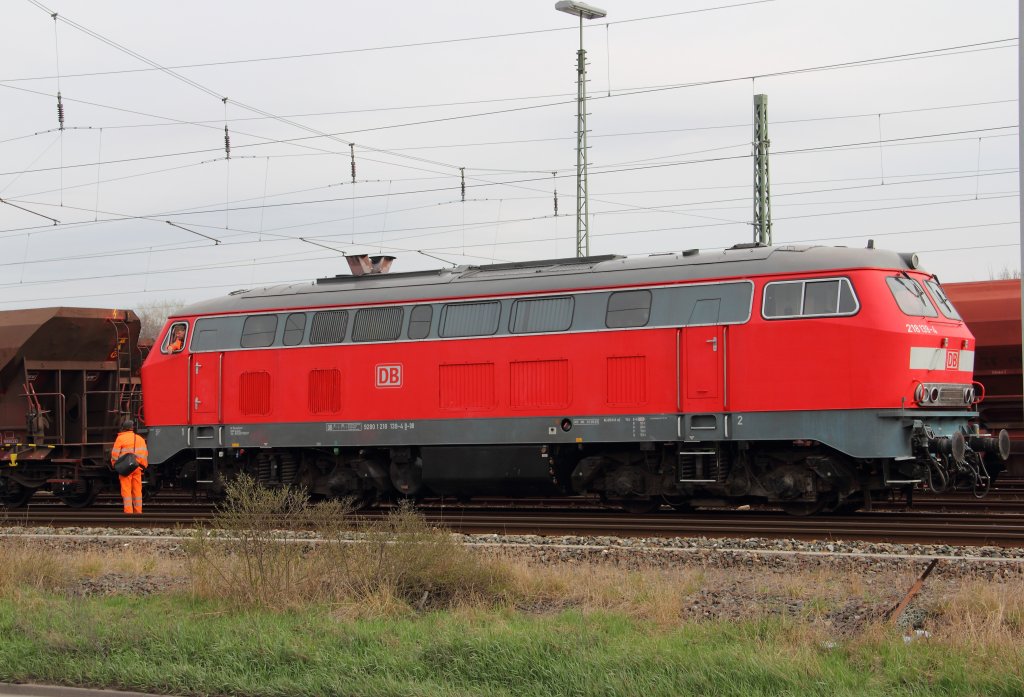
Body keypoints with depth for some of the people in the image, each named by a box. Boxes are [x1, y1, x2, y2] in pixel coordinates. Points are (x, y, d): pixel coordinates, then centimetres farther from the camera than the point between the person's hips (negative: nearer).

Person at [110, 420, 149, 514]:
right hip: (137, 468, 4)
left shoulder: (120, 438, -3)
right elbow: (145, 453, 10)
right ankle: (138, 511, 10)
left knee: (126, 490, -2)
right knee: (137, 490, 9)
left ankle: (128, 511, -8)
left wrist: (114, 464, 8)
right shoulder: (140, 439, 11)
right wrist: (143, 466, 18)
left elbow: (115, 453, -6)